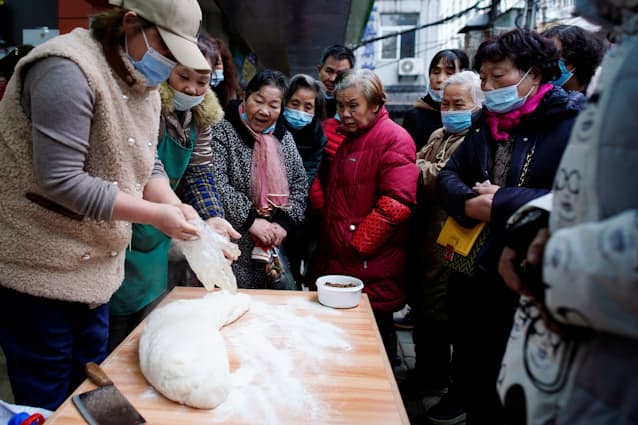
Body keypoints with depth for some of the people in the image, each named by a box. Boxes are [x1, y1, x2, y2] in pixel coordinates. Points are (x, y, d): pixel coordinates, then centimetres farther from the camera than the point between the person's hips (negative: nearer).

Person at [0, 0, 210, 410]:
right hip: (37, 269, -8)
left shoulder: (144, 84, 7)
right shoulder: (67, 70, -23)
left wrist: (177, 207, -11)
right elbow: (60, 180, -28)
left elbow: (146, 164, 8)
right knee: (48, 400, 7)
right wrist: (156, 215, -24)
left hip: (94, 266, 8)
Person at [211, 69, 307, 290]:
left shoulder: (284, 137, 11)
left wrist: (285, 221, -6)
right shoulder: (222, 131, -6)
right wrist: (251, 220, -18)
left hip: (277, 246, 5)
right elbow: (216, 184, -16)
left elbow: (300, 183, 9)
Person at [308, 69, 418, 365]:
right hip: (337, 268, 8)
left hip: (372, 276, -8)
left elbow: (397, 202, -21)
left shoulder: (393, 139, -10)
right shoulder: (347, 138, 17)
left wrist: (356, 244, -16)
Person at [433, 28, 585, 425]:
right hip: (470, 269, 7)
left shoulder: (574, 123, -12)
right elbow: (449, 175, 7)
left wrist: (502, 202, -23)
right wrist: (467, 202, -15)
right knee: (470, 363, 23)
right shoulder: (487, 124, 11)